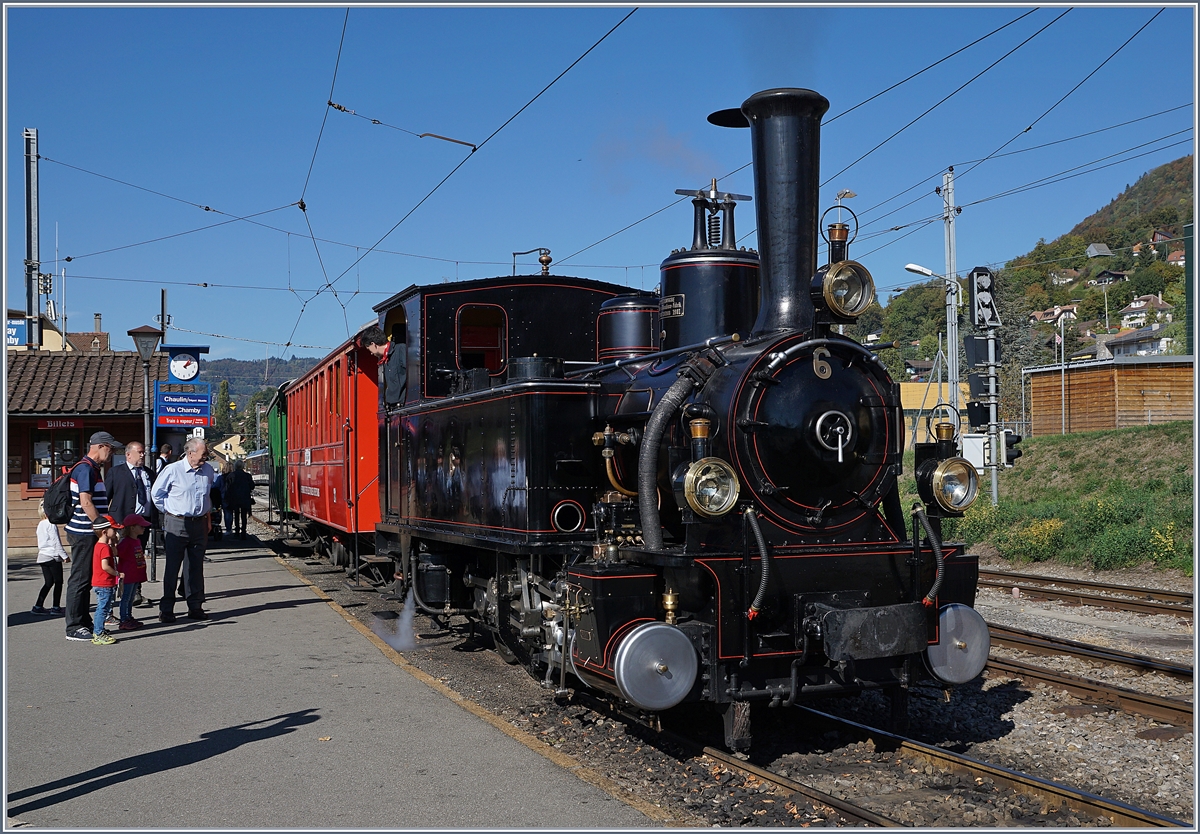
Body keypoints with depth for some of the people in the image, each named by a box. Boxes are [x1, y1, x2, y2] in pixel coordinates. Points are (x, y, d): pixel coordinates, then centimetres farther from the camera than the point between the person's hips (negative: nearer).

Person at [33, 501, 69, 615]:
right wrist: (64, 556, -11)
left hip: (42, 557, 8)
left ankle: (38, 606, 7)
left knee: (49, 582, 12)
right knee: (58, 582, 1)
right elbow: (56, 542, -15)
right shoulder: (51, 524, -14)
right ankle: (56, 607, 3)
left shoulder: (40, 524, 13)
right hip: (53, 557, -8)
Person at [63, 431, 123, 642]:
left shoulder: (92, 469, 17)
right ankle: (74, 628, 0)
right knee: (80, 579, -5)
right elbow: (86, 502, -22)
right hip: (84, 532, -10)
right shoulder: (85, 469, -15)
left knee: (86, 579, 14)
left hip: (88, 532, 10)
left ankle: (84, 623, 22)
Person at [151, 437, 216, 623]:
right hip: (177, 524, -4)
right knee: (172, 567, 0)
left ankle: (195, 607, 17)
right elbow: (156, 493, 3)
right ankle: (166, 610, 6)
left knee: (196, 567, 9)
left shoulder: (208, 471, 6)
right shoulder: (172, 470, -8)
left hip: (199, 524, 4)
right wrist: (168, 513, 6)